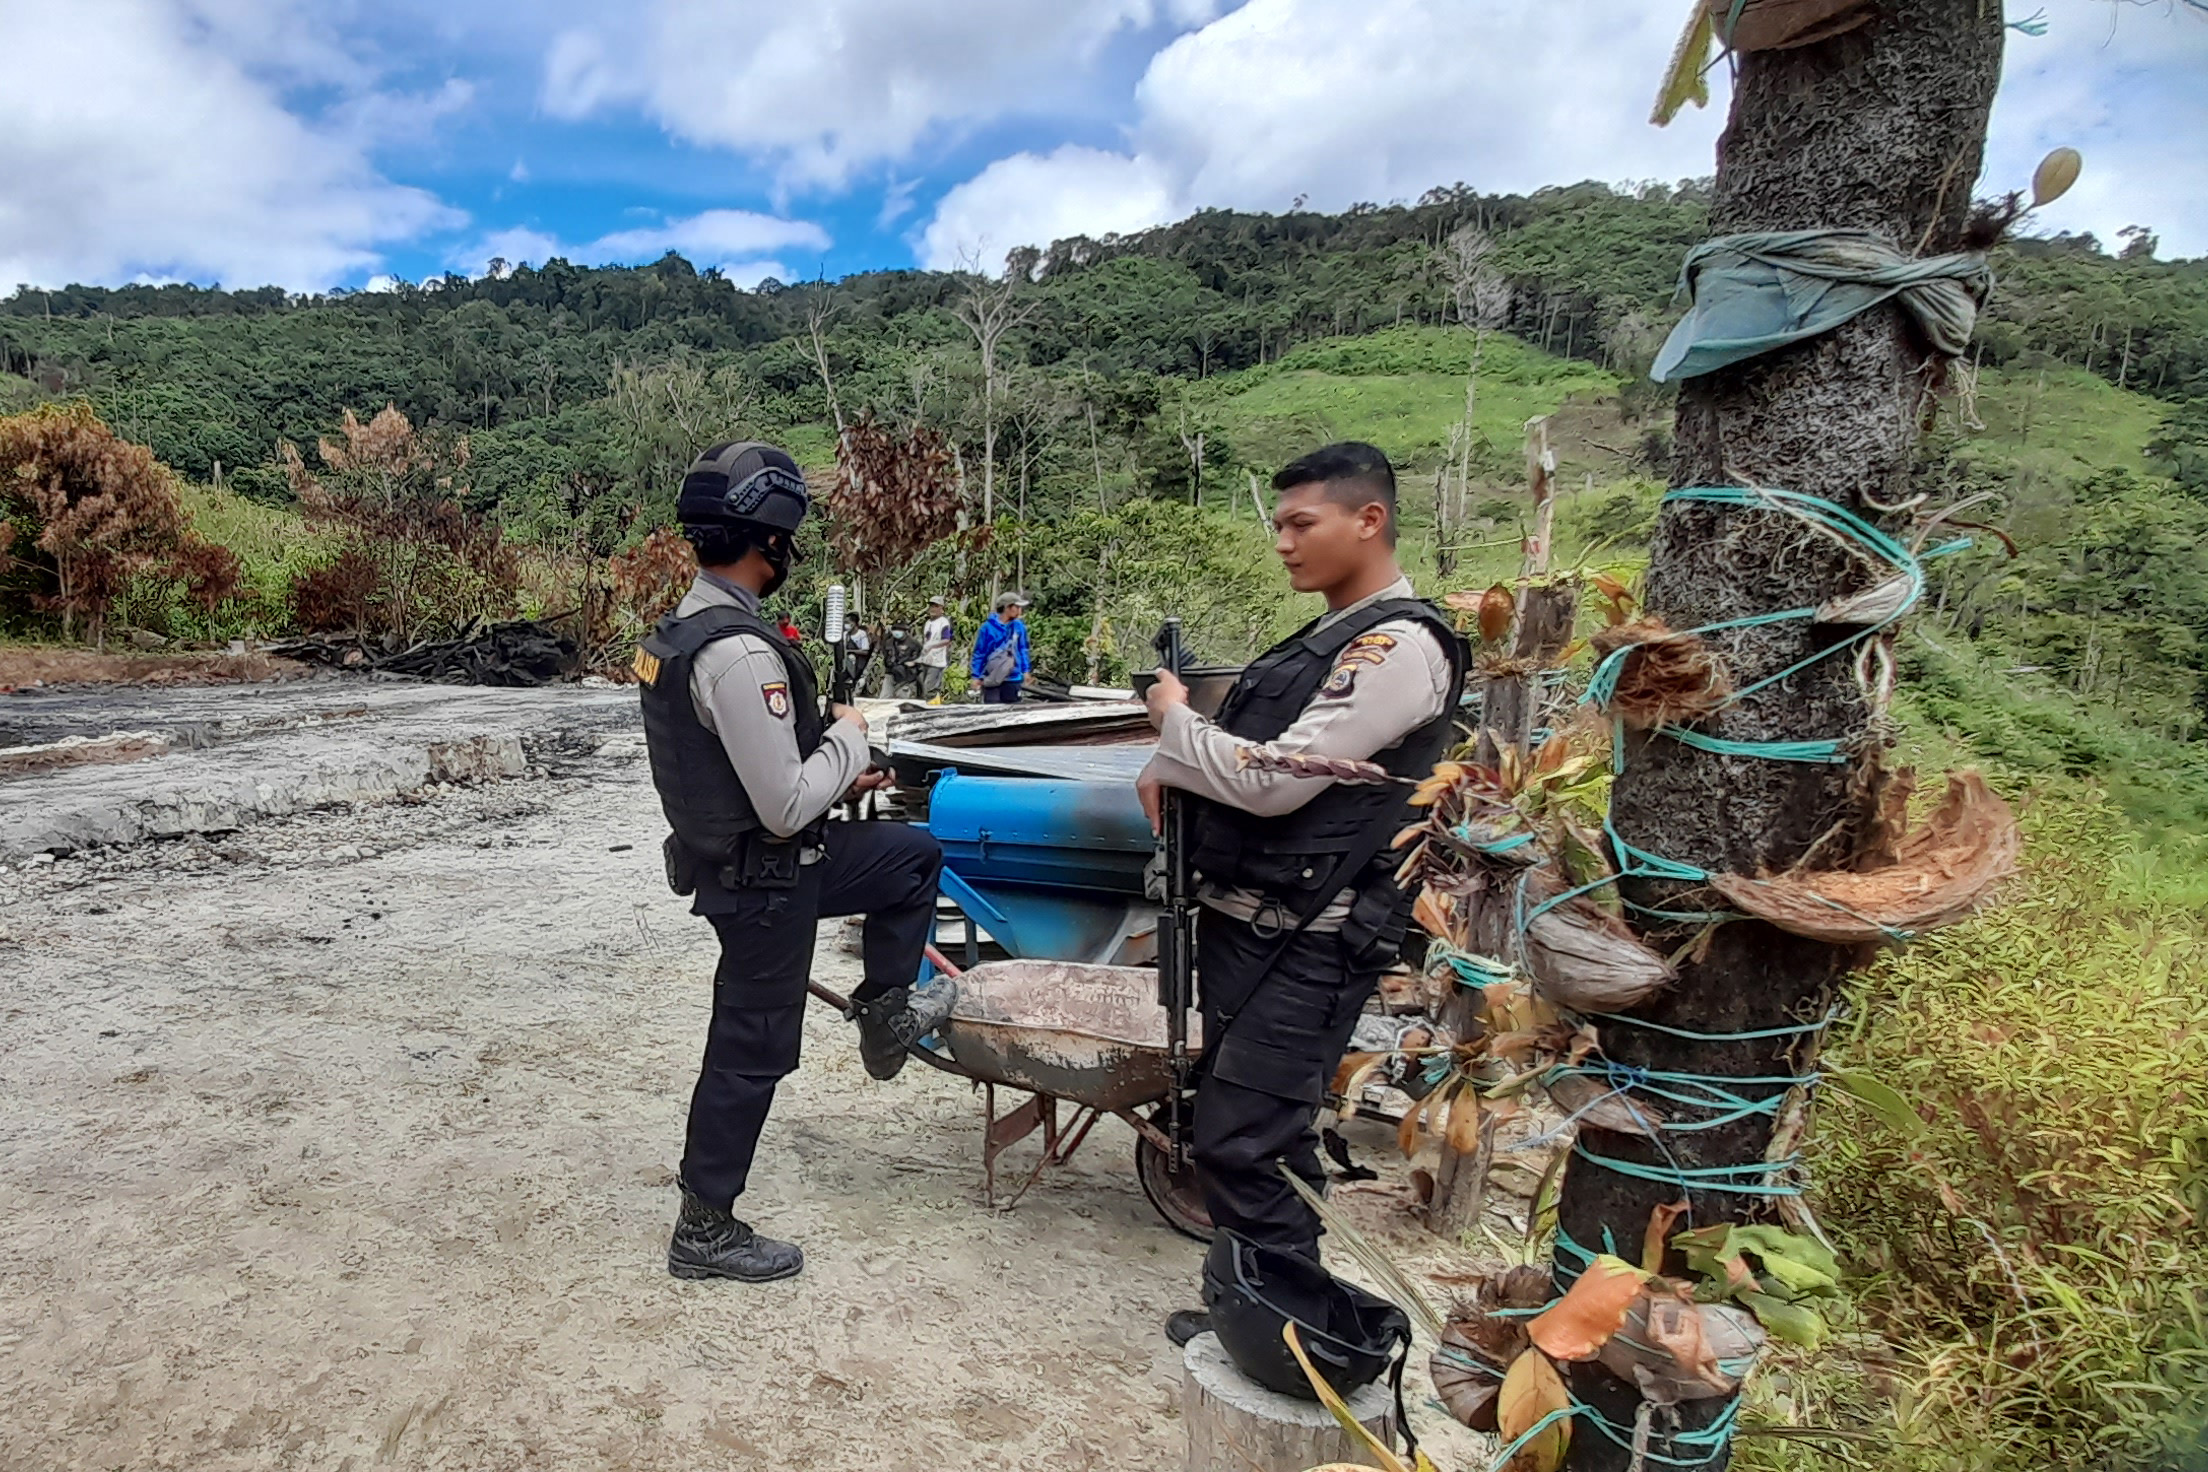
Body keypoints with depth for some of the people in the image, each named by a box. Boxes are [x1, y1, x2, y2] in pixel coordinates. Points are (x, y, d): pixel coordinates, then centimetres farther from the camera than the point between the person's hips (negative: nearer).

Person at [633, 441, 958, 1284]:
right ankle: (704, 1230, 25)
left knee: (915, 854, 19)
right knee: (752, 1050, 7)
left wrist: (832, 779, 13)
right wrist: (849, 739, -12)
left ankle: (884, 1014, 29)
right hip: (762, 881, -9)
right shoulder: (741, 653, -29)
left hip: (728, 855, 9)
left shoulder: (679, 631, 3)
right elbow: (786, 807, -29)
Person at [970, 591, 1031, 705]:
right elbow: (979, 653, -3)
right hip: (991, 680, -3)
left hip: (1013, 678, 3)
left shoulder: (1019, 626, 1)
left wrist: (1025, 670, 10)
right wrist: (976, 676, -4)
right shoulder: (988, 627, -8)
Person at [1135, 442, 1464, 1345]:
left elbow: (1276, 779, -22)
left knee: (1237, 1143, -5)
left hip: (1308, 946, -9)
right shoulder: (1329, 638, 15)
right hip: (1245, 921, 10)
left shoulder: (1398, 647, -16)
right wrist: (1174, 767, 1)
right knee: (1262, 1131, 18)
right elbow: (1251, 754, 21)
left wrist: (1174, 718, -7)